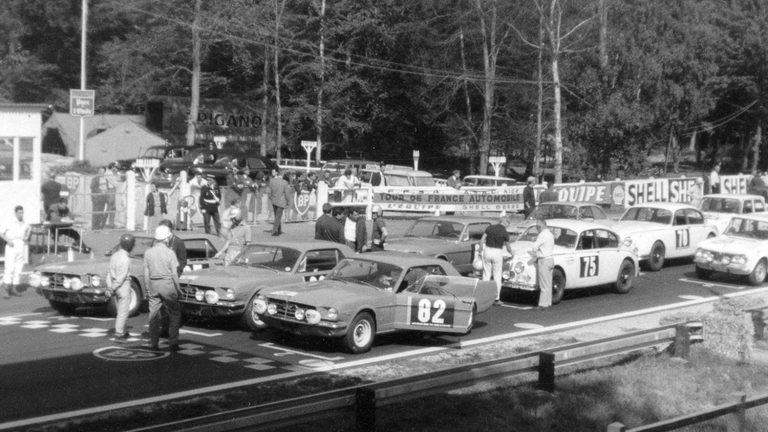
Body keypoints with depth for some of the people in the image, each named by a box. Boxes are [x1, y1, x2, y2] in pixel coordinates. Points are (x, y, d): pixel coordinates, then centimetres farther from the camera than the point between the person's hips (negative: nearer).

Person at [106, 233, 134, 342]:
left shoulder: (114, 256, 6)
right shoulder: (125, 259, -19)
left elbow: (109, 273, 5)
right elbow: (122, 277, -21)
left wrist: (109, 287, 2)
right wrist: (113, 289, -12)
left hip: (115, 286, 8)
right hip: (124, 286, -8)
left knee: (121, 310, 20)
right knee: (123, 312, -2)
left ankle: (122, 332, 29)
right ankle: (118, 335, -3)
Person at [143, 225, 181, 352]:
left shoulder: (148, 252, 1)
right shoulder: (170, 253, -10)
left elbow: (146, 273, 4)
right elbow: (174, 273, -9)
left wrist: (148, 288, 12)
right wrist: (178, 288, 0)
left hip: (153, 284, 4)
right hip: (167, 284, -4)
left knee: (154, 315, 9)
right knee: (174, 315, 6)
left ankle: (153, 344, 9)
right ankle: (173, 343, 2)